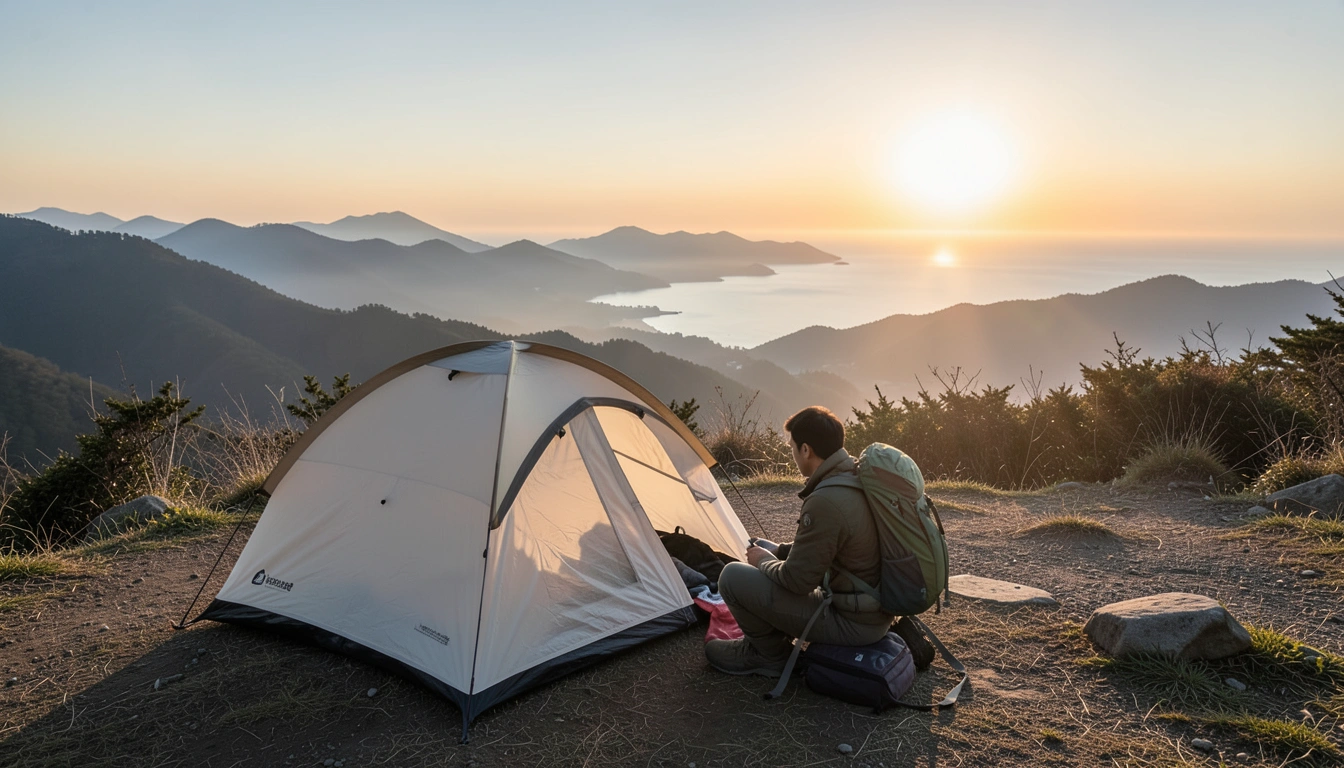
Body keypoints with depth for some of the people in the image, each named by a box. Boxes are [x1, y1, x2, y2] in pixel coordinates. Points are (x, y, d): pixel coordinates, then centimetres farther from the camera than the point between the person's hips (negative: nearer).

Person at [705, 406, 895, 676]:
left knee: (734, 577, -9)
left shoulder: (825, 502, -28)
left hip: (852, 624, -9)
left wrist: (764, 561, -1)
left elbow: (797, 580, -20)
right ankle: (763, 644, 26)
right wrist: (778, 551, 17)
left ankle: (770, 655, 11)